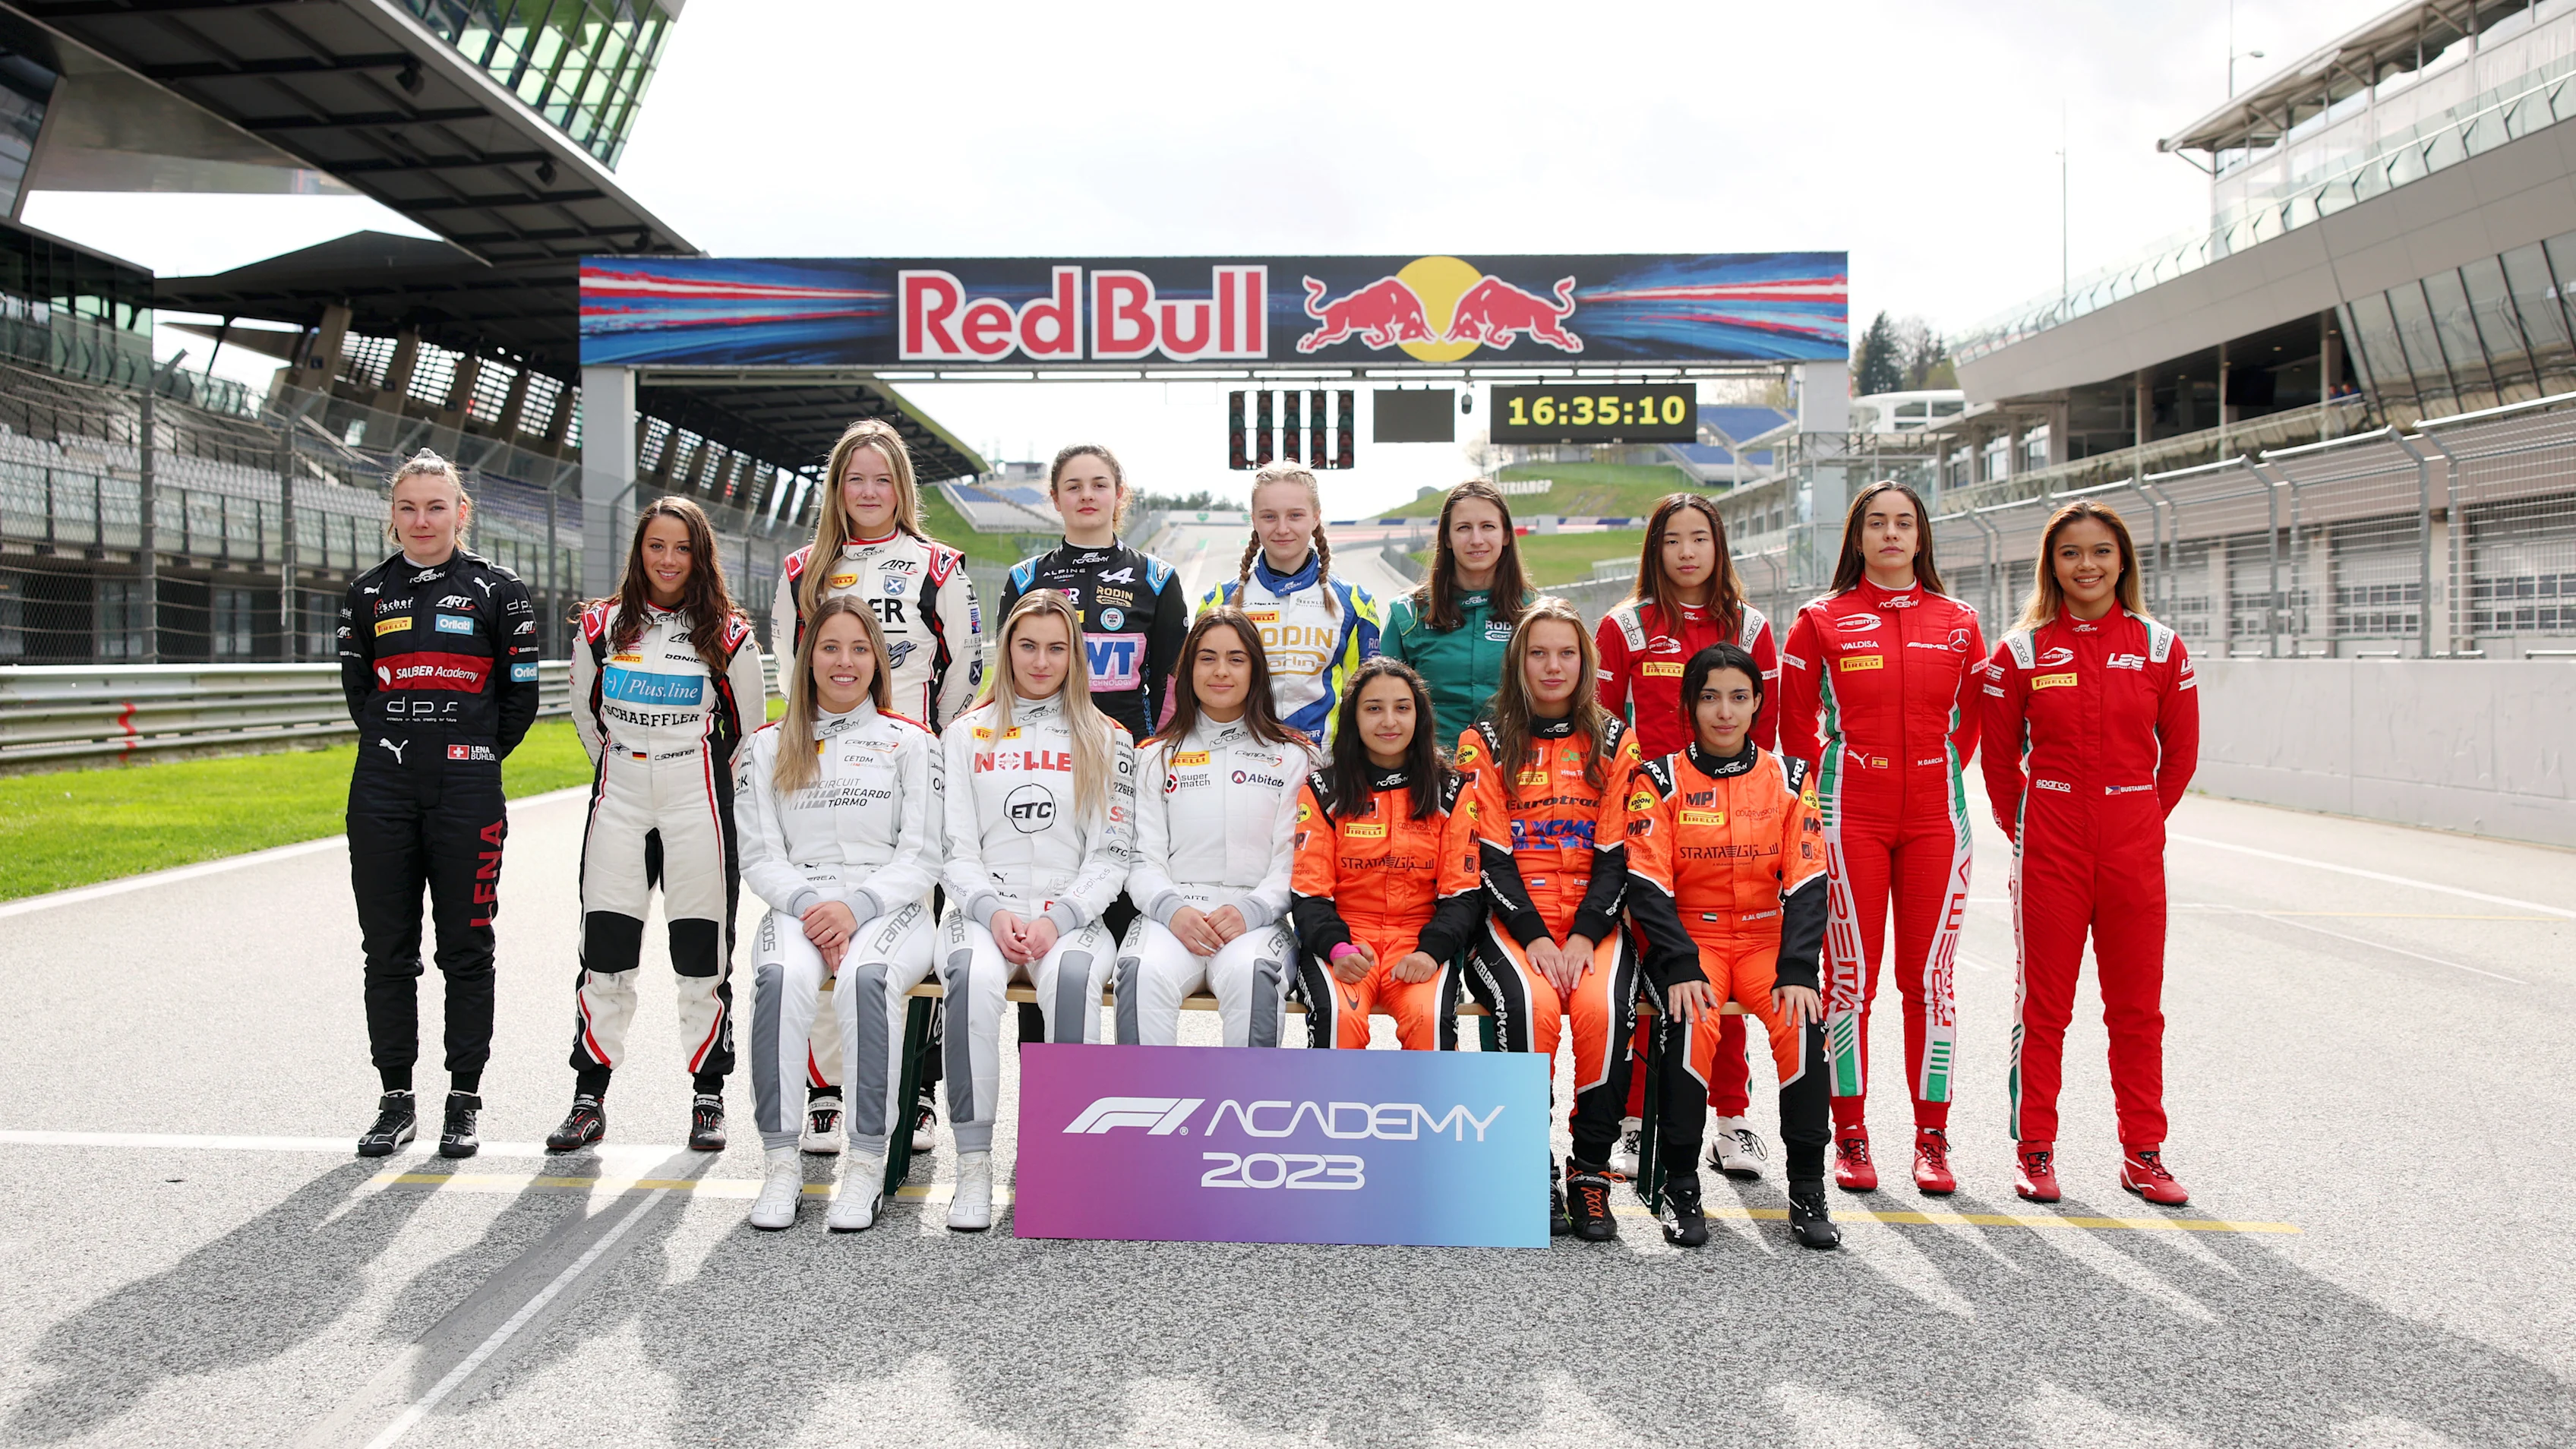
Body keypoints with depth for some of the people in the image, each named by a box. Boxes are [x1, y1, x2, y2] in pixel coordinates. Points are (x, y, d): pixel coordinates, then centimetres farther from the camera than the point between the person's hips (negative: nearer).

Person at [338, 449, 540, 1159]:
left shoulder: (497, 589, 2)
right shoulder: (368, 593, 10)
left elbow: (521, 693, 5)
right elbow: (357, 688, 18)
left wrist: (476, 756, 6)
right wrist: (395, 748, 11)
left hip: (467, 792, -3)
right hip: (382, 791, 3)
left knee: (466, 950, 2)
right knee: (388, 951, 6)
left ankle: (464, 1102, 12)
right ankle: (397, 1101, 17)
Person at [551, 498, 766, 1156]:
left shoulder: (728, 635, -1)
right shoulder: (601, 627, 5)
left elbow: (750, 728, 9)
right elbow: (585, 713, 17)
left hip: (699, 800, -2)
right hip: (618, 800, 2)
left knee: (702, 953, 2)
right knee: (605, 950, 2)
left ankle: (709, 1098, 13)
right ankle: (589, 1099, 13)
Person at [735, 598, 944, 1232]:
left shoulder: (910, 743, 12)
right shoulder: (769, 746, 17)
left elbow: (921, 856, 4)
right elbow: (759, 856, 10)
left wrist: (856, 907, -13)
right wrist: (809, 905, -10)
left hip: (890, 908, -1)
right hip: (796, 905, 2)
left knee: (866, 977, -36)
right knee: (782, 977, -34)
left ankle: (868, 1165, -30)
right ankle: (781, 1164, -26)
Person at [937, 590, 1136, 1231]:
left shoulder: (1107, 741, 12)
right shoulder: (967, 735, 14)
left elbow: (1112, 855, 5)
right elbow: (954, 850, 8)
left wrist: (1058, 919, -11)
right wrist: (993, 911, -11)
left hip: (1073, 911, 0)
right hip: (983, 907, 1)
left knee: (1072, 975, -35)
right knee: (974, 974, -34)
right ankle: (973, 1165, -27)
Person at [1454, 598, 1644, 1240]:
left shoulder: (1614, 742, 12)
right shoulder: (1485, 743, 8)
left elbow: (1616, 855, 3)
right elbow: (1489, 855, -1)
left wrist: (1583, 936, -12)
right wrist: (1534, 937, -14)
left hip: (1594, 923, 1)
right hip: (1510, 922, -1)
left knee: (1603, 1008, -30)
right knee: (1530, 1004, -32)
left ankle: (1593, 1176, -16)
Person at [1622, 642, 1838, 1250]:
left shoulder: (1790, 778, 5)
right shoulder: (1659, 780, -1)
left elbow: (1806, 884, -2)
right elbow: (1648, 886, -9)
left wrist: (1797, 970, -16)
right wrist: (1681, 967, -23)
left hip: (1768, 937, 2)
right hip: (1688, 936, -2)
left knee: (1802, 1020, -27)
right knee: (1691, 1020, -31)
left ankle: (1807, 1190, -12)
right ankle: (1681, 1187, -16)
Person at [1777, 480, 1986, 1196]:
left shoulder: (1958, 623, 8)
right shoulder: (1822, 621, 2)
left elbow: (1970, 722, 16)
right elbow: (1794, 723, 7)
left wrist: (1939, 780, 8)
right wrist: (1827, 788, 3)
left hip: (1934, 815, 2)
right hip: (1850, 816, -2)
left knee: (1930, 975, 3)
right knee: (1849, 974, 0)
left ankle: (1932, 1138, 12)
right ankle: (1850, 1137, 10)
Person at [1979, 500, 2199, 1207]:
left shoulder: (2160, 648, 3)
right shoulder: (2021, 652, -1)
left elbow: (2180, 751, 11)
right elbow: (2000, 758, 7)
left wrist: (2142, 823, 11)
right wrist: (2025, 829, 8)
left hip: (2134, 847, 2)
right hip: (2048, 849, -1)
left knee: (2137, 1004, 8)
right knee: (2043, 1003, 4)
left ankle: (2143, 1154, 20)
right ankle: (2035, 1150, 15)